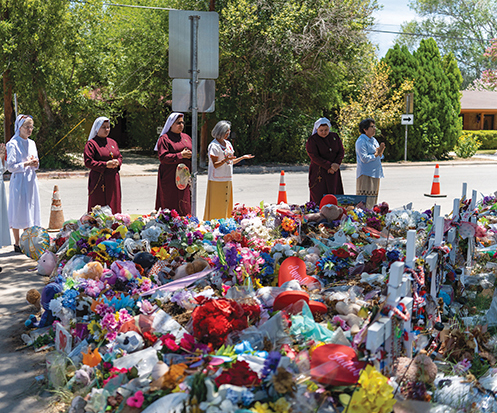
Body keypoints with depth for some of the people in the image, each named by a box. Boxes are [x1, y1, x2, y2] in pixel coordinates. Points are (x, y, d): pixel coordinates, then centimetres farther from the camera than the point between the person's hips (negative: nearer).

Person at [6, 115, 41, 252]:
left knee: (30, 211, 7)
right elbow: (11, 166, -11)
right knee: (18, 211, -3)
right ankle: (17, 244, 5)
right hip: (19, 181, -6)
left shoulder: (32, 143, 13)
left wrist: (35, 163, -3)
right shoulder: (13, 144, -7)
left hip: (31, 181, 6)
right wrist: (27, 164, -17)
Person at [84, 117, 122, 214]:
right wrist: (105, 165, -18)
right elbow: (88, 162, -12)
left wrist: (117, 162, -3)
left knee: (114, 205, 7)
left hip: (113, 180, 6)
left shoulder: (113, 142, 16)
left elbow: (120, 156, 21)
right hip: (99, 180, -6)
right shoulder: (91, 144, -5)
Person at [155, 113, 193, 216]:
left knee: (185, 206, 5)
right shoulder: (165, 138, -3)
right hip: (170, 177, -6)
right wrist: (180, 155, -17)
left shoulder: (186, 137, 17)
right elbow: (162, 157, -11)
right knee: (170, 204, -5)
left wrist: (190, 155, -1)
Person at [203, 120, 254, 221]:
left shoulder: (228, 144, 14)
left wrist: (243, 157, 12)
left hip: (228, 180, 8)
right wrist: (225, 160, -29)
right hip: (217, 180, -8)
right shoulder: (214, 146, -10)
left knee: (227, 208, 9)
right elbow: (215, 165, -14)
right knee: (217, 209, -5)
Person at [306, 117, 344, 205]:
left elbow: (341, 152, 6)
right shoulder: (312, 140, -6)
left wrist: (336, 165, -11)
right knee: (319, 198, -7)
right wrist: (329, 166, -19)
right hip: (319, 173, -4)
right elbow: (315, 157, -13)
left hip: (334, 172, 4)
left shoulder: (335, 137, 8)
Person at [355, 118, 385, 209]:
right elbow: (365, 159, -19)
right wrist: (377, 153, -13)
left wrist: (381, 151, -2)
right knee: (365, 202, -9)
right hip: (366, 174, -9)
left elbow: (380, 157, 18)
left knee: (373, 198, 11)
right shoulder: (361, 141, -12)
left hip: (375, 174, 9)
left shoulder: (373, 140, 15)